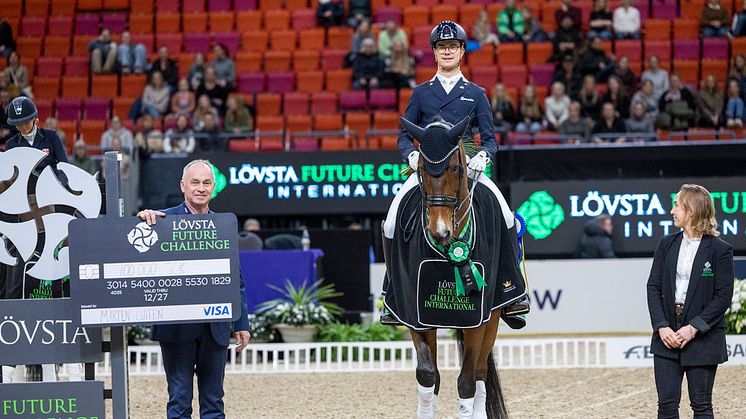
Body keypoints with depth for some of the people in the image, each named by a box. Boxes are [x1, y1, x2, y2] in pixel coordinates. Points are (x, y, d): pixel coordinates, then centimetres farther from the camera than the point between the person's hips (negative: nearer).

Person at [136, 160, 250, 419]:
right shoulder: (164, 220, -1)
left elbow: (236, 280, 13)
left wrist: (241, 324, 9)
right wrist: (144, 220, -26)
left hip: (215, 327, 4)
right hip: (178, 327, -4)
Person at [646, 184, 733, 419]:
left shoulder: (720, 249, -5)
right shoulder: (667, 245, 8)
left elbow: (723, 296, -8)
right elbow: (653, 287, 5)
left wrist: (694, 328, -16)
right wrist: (661, 326, -9)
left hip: (703, 338, -4)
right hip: (667, 336, 4)